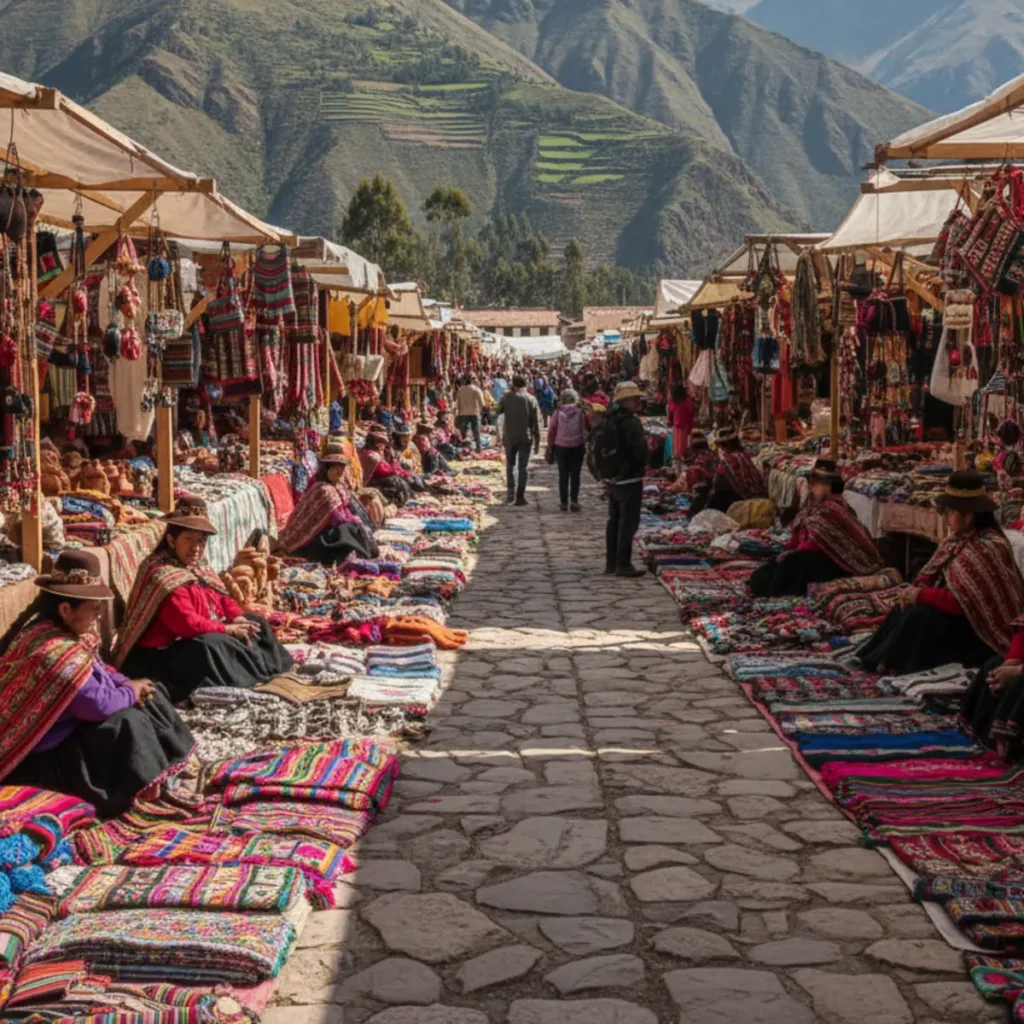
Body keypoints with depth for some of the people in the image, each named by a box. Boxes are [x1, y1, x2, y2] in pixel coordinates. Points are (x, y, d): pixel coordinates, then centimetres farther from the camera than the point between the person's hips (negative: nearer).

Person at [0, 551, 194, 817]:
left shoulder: (62, 630, 0)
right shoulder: (55, 653, -32)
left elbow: (98, 669, 13)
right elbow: (98, 704, -29)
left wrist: (128, 685, -4)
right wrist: (130, 692, -10)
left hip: (63, 726, 10)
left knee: (147, 696, 6)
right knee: (127, 723, -20)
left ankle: (174, 766, 8)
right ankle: (147, 792, -4)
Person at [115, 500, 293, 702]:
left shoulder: (196, 570, 9)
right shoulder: (164, 577, -24)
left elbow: (221, 598, 13)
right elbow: (187, 624, -30)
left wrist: (237, 618, -8)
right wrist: (227, 629, -21)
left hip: (200, 638, 11)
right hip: (165, 652, -11)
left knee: (254, 623, 11)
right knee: (209, 645, -39)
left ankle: (273, 665, 0)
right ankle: (262, 669, -23)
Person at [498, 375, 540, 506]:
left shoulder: (507, 398, -3)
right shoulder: (531, 400, -2)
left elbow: (498, 412, 13)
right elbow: (536, 422, -2)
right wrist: (537, 441, 3)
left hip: (510, 437, 0)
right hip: (526, 437, 0)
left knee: (510, 464, 15)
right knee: (522, 467, 3)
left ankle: (511, 491, -1)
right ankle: (520, 496, 1)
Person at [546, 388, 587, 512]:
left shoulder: (558, 413, -2)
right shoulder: (580, 412, -3)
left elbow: (551, 431, 1)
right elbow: (585, 430, -4)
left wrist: (550, 448, 10)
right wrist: (584, 444, 5)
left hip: (561, 447, 1)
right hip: (577, 447, -1)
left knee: (563, 475, 8)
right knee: (575, 475, 5)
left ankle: (564, 502, 8)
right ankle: (574, 500, -5)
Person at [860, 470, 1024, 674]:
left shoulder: (985, 550, -27)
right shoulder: (960, 538, 2)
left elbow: (962, 602, -30)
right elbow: (934, 571, 11)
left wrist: (921, 594, -20)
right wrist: (919, 588, -10)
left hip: (981, 628, -9)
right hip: (965, 613, 9)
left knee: (922, 615, -21)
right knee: (906, 608, 1)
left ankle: (892, 665, -8)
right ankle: (877, 657, 3)